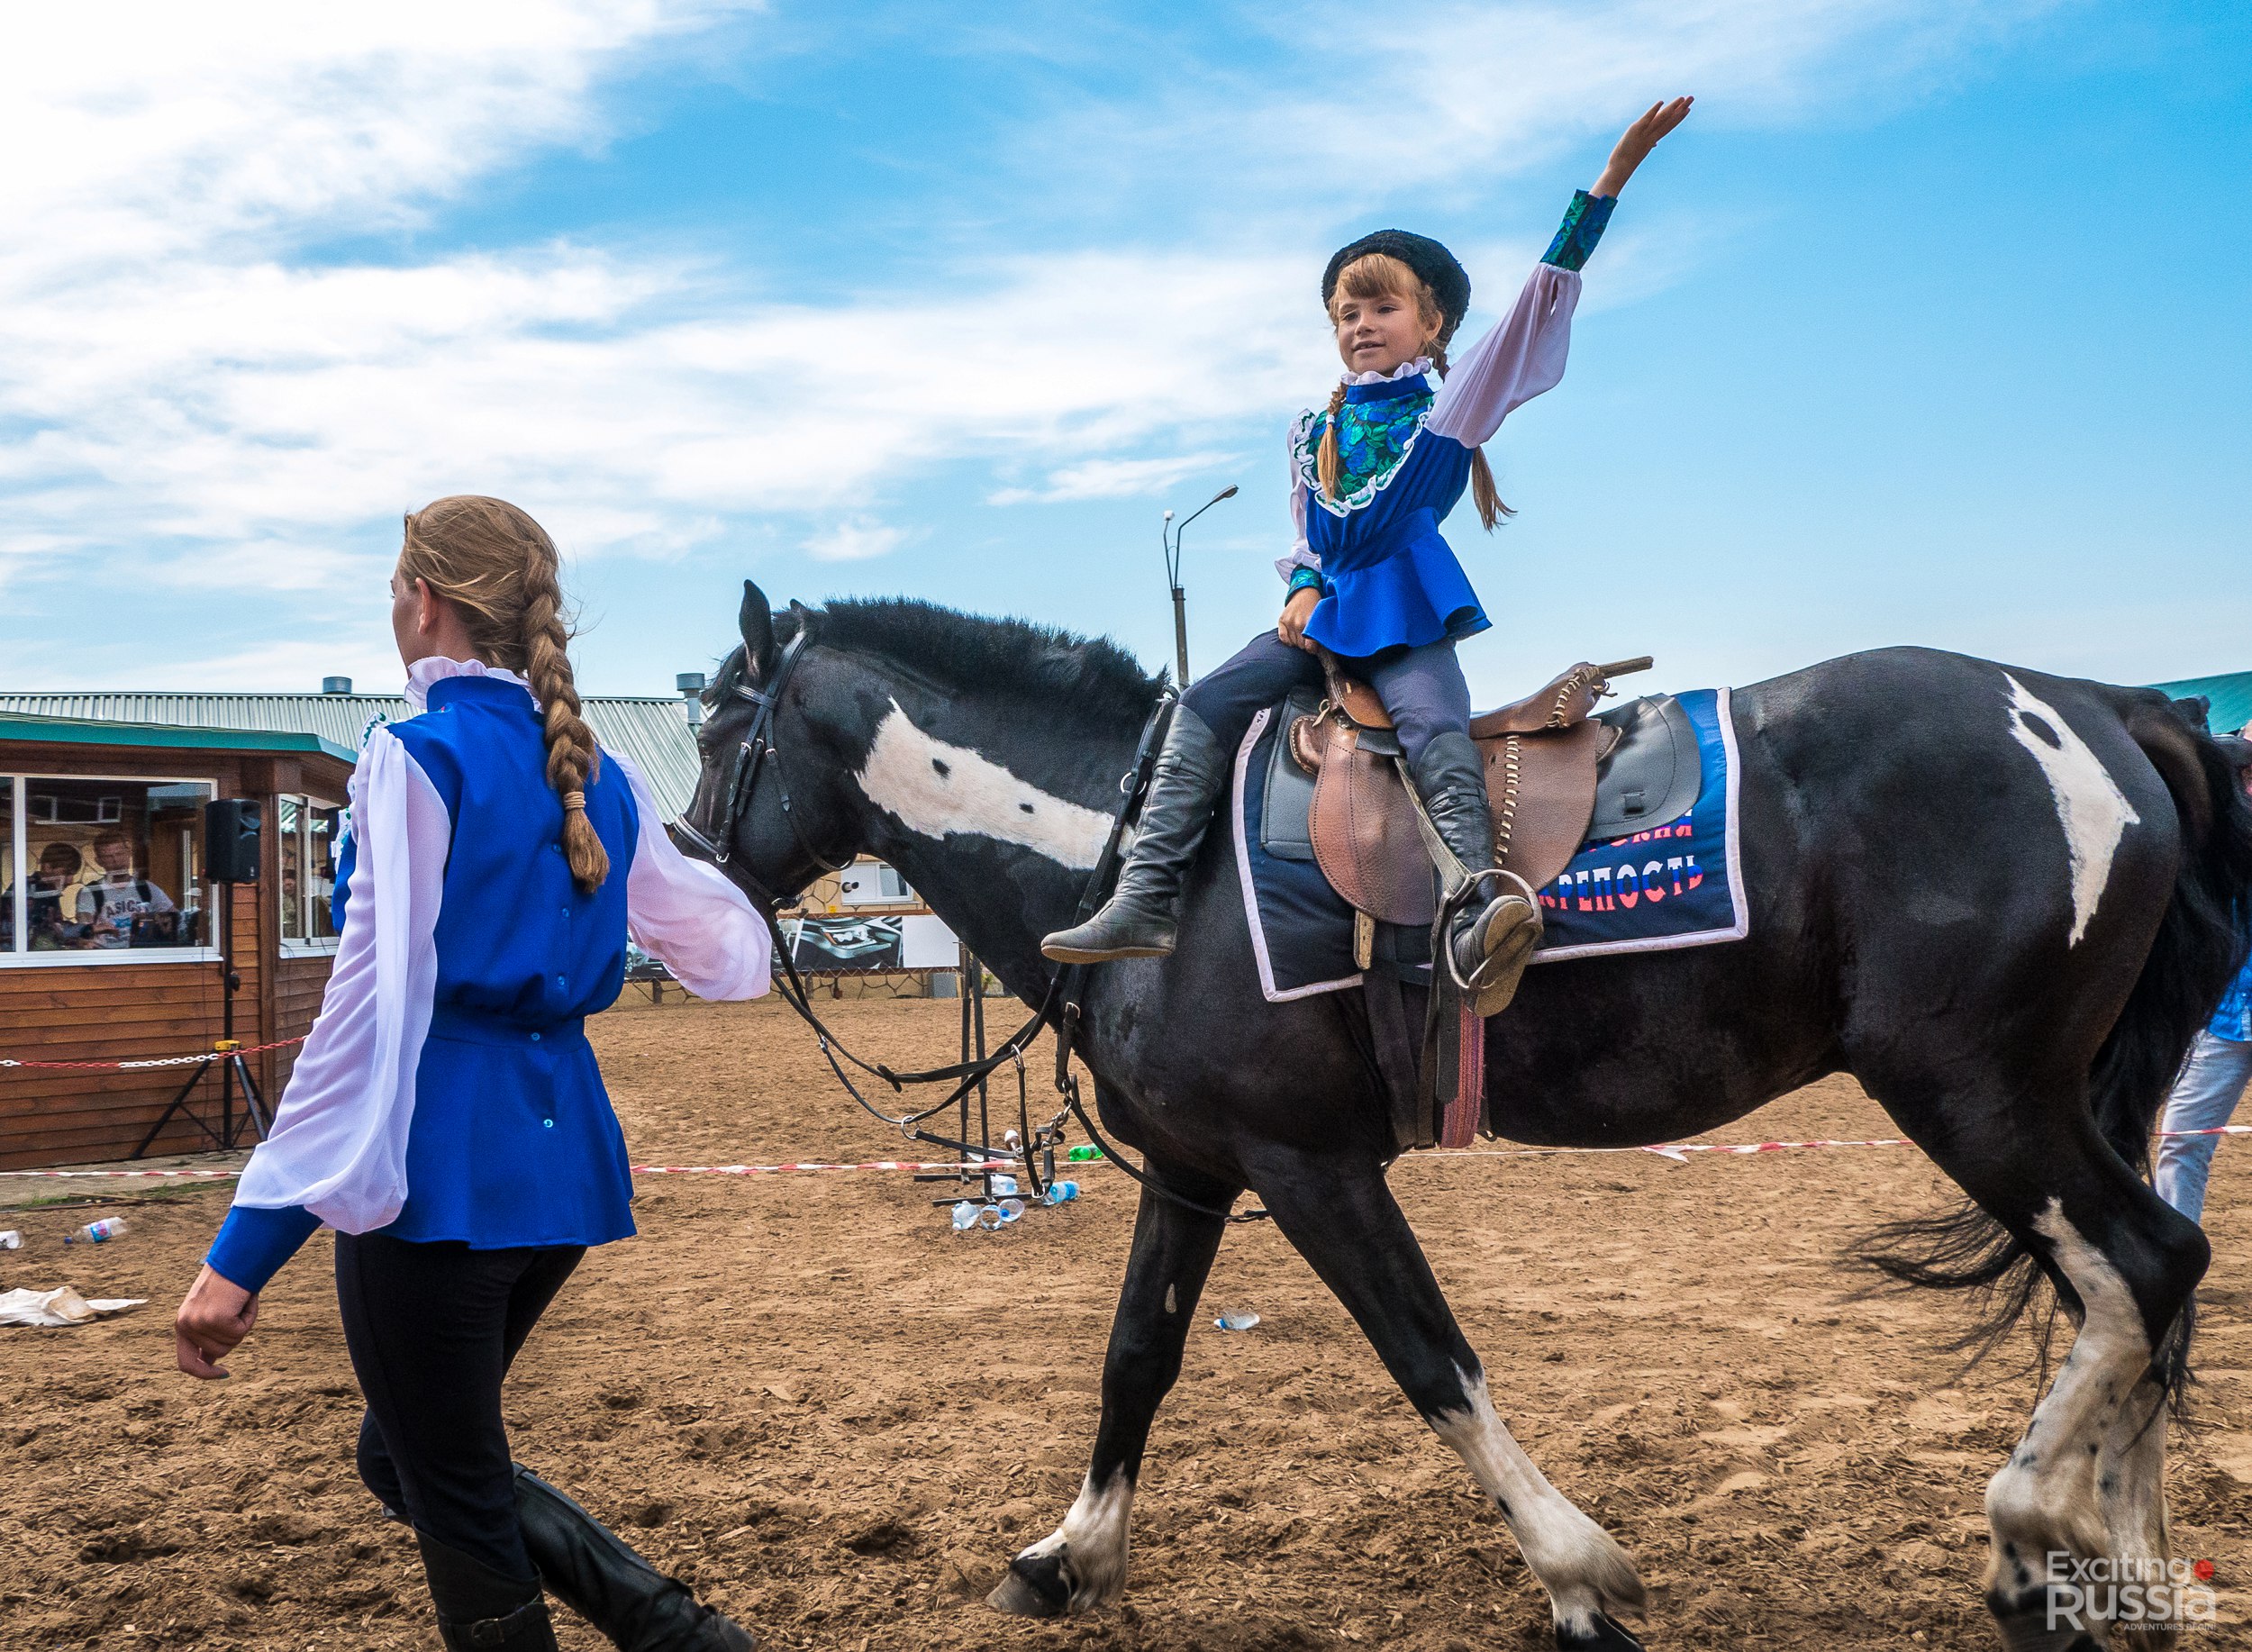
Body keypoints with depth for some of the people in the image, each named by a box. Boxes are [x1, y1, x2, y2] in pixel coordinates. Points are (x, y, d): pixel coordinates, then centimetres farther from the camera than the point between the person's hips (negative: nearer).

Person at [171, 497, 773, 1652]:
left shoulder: (416, 758, -10)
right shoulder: (600, 776, 9)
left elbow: (369, 1014, -17)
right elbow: (726, 953, 19)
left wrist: (245, 1249, -16)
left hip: (440, 1167, -8)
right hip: (565, 1156, 8)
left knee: (451, 1494, 9)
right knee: (405, 1457, 23)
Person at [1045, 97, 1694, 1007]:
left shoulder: (1453, 398, 6)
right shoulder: (1313, 432, 20)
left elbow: (1544, 293, -1)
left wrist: (1617, 167, -7)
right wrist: (1303, 588, 2)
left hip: (1407, 607, -4)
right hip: (1326, 609, 5)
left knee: (1433, 727, -31)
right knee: (1206, 707, -12)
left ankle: (1477, 915, -46)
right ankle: (1144, 902, -15)